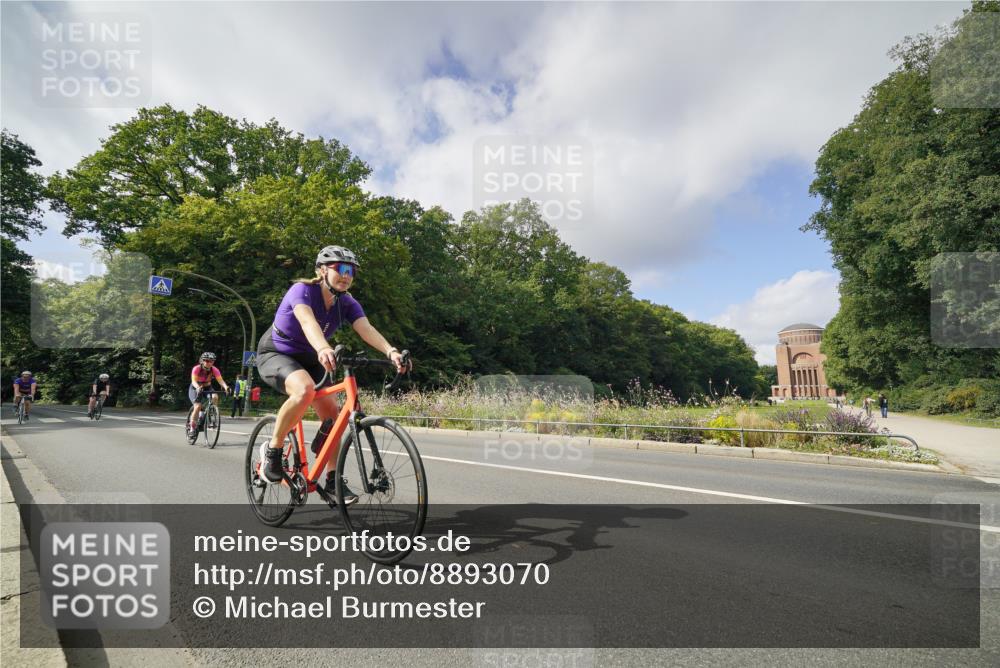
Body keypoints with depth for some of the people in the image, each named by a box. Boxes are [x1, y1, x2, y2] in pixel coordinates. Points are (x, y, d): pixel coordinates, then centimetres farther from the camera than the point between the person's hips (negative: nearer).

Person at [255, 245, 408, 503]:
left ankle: (332, 480, 6)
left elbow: (367, 329, -27)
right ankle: (272, 449, -14)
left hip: (308, 360, 6)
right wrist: (323, 349, -66)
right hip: (275, 354, -6)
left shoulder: (347, 303, -10)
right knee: (305, 390, -36)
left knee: (332, 414, -7)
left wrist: (390, 351, -47)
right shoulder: (302, 290, -25)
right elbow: (307, 321, -46)